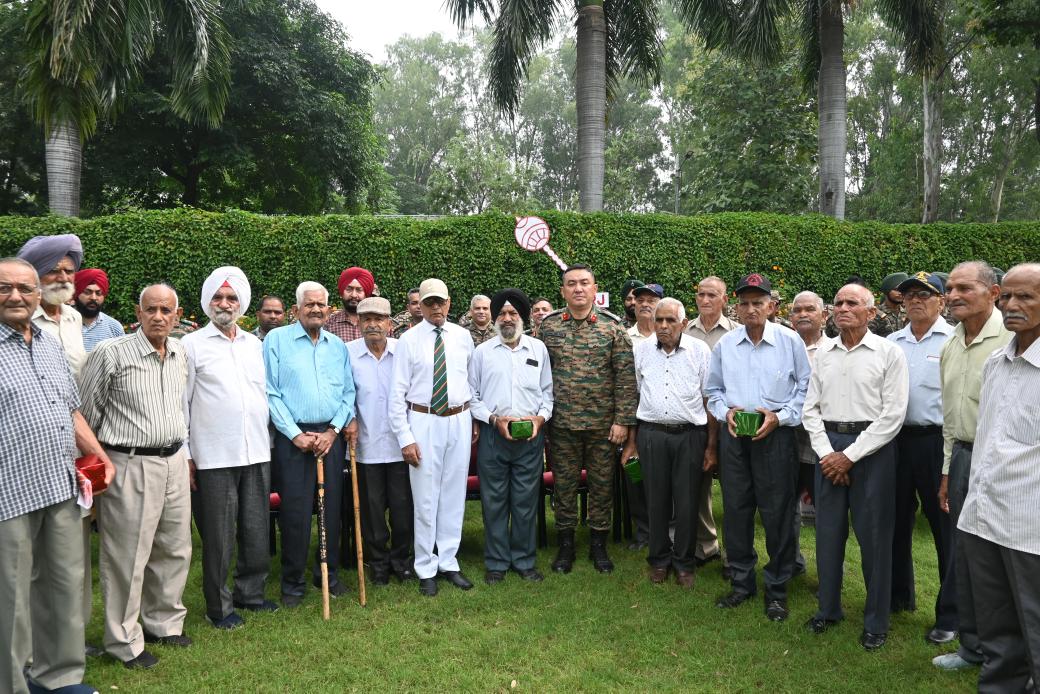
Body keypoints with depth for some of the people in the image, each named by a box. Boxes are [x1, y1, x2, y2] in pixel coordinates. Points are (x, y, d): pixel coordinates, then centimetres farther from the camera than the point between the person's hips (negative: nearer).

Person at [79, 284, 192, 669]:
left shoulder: (180, 353, 7)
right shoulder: (111, 353, -11)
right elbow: (88, 412, -4)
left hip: (174, 462, 6)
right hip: (131, 466, -6)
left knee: (175, 550, 15)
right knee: (128, 557, 2)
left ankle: (164, 623, 33)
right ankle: (124, 642, 19)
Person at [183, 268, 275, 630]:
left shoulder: (255, 344, 12)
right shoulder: (192, 345, -1)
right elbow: (181, 403, -2)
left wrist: (268, 439, 13)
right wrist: (186, 454, -5)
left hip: (256, 454, 5)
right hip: (213, 457, -4)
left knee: (256, 531, 12)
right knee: (218, 536, 3)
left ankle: (250, 593, 28)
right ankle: (218, 606, 18)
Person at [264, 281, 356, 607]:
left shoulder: (338, 346, 11)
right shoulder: (277, 339, 0)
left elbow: (348, 393, 9)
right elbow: (271, 393, -5)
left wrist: (333, 431, -3)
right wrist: (296, 434, -10)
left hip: (331, 436, 4)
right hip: (293, 437, -3)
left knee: (332, 508, 8)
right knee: (295, 511, -1)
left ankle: (329, 574, 24)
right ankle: (293, 583, 14)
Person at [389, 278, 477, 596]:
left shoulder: (462, 336, 5)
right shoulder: (408, 340, -4)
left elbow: (473, 381, 12)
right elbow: (398, 392, -5)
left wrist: (474, 421, 10)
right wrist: (404, 437, -10)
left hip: (460, 421, 3)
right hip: (424, 422, -3)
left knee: (454, 495, 10)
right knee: (426, 498, 3)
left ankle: (448, 562, 23)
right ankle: (426, 569, 17)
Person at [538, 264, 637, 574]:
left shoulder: (612, 325, -2)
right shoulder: (548, 325, 2)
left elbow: (625, 376, -4)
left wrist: (622, 420, -8)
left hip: (603, 423, -1)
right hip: (562, 423, 1)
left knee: (602, 484, 9)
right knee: (564, 485, 10)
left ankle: (598, 544, 26)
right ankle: (566, 545, 25)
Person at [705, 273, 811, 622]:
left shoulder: (790, 341, -3)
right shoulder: (724, 344, 6)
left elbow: (806, 389, 1)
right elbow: (713, 390, 15)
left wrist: (779, 416, -11)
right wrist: (726, 412, -3)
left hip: (776, 435, -3)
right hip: (734, 435, 3)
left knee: (778, 514, 2)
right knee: (735, 510, 9)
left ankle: (777, 589, 19)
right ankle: (741, 582, 25)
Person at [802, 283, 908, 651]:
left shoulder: (889, 352, -4)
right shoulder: (823, 353, 9)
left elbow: (892, 414, -9)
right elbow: (811, 408, 9)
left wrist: (850, 456, -12)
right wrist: (827, 453, -4)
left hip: (873, 447, -4)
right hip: (829, 447, 4)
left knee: (874, 535, 2)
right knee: (828, 531, 10)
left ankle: (876, 621, 18)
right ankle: (828, 609, 26)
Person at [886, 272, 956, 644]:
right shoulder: (892, 343, 10)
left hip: (938, 441, -5)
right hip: (896, 439, 5)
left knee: (946, 527, 3)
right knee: (897, 521, 15)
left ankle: (951, 614, 16)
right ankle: (898, 595, 32)